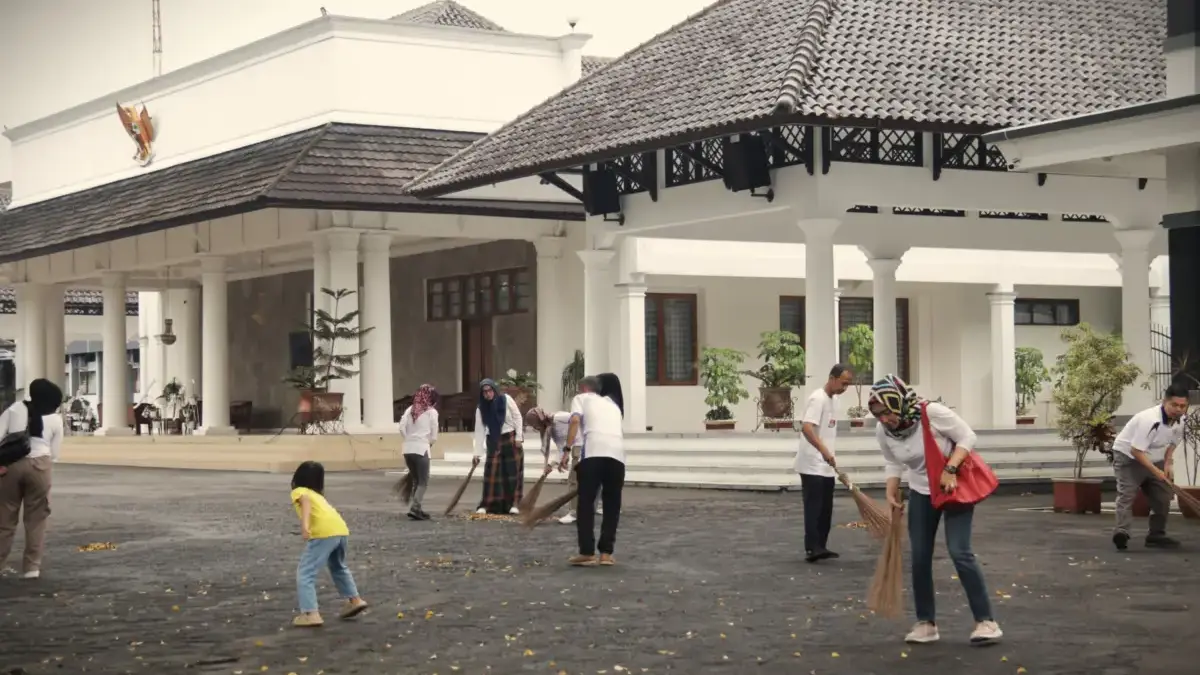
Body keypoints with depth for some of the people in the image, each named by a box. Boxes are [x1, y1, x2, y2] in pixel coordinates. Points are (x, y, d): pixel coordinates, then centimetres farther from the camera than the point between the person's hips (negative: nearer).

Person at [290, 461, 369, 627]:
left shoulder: (298, 491, 12)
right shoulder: (317, 495, 33)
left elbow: (305, 501, -10)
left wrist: (304, 524, -25)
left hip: (324, 532, -7)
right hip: (341, 529, 7)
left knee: (305, 573, -1)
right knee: (338, 567, 34)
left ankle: (310, 614, -10)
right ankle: (354, 599, 40)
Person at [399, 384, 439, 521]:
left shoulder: (410, 409, 10)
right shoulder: (431, 412, -1)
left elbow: (402, 428, 0)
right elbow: (434, 436, 0)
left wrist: (409, 439, 12)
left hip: (408, 449, 5)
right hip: (421, 449, -5)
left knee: (417, 481, 16)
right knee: (423, 482, 0)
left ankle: (418, 508, 13)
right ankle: (414, 508, -15)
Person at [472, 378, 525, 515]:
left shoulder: (506, 400, -10)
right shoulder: (481, 409, -5)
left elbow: (517, 417, -4)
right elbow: (479, 430, -5)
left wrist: (519, 437, -9)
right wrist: (477, 453, -8)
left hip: (511, 439, -1)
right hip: (494, 442, 1)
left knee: (513, 472, 1)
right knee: (491, 472, -4)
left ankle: (513, 504, 8)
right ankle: (486, 505, -1)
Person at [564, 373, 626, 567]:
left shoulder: (581, 398, 21)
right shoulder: (613, 404, 36)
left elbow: (575, 420, 1)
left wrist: (567, 450, -2)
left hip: (594, 451, -4)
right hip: (617, 453, 4)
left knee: (586, 503, 4)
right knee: (612, 505, 14)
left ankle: (587, 553, 0)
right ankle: (606, 553, 11)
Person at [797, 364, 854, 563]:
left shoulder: (834, 399, 13)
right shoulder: (818, 399, -16)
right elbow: (806, 428, -29)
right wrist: (824, 451, -38)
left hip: (826, 466, 9)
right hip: (812, 465, -9)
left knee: (826, 508, 10)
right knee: (814, 507, -10)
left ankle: (821, 547, 15)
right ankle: (811, 548, -10)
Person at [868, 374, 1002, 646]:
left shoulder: (933, 413, -28)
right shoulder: (883, 431, -11)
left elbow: (967, 437, -19)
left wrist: (950, 470, -29)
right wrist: (892, 494, -7)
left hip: (955, 487, -5)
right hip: (921, 494, 5)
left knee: (960, 552, -14)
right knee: (920, 557, 2)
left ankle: (986, 621, -8)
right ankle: (926, 623, 14)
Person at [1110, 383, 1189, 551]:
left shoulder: (1179, 421, -9)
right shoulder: (1150, 420, -34)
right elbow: (1136, 451, -32)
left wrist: (1168, 463, -5)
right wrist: (1155, 471, -30)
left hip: (1153, 459, 8)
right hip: (1128, 456, -8)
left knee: (1163, 496, 8)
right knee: (1126, 494, -23)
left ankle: (1157, 535, 17)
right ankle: (1121, 532, -35)